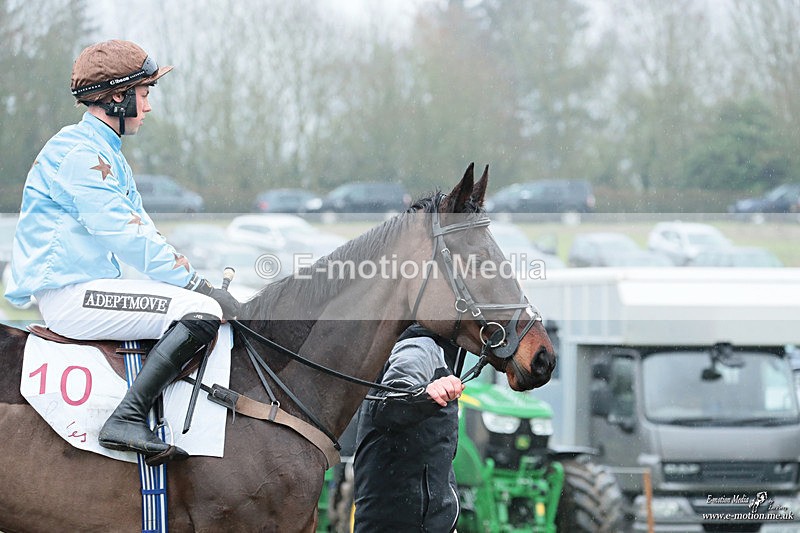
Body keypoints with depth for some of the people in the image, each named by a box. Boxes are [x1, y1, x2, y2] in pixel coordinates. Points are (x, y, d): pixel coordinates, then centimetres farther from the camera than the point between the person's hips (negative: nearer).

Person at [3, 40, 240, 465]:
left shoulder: (107, 154, 21)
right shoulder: (79, 152, -13)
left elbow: (141, 231, 20)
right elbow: (128, 237, -19)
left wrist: (197, 283, 6)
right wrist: (197, 285, -15)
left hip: (89, 287, 11)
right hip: (70, 295, -11)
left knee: (202, 301, 15)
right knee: (203, 311, -23)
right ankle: (127, 419, -29)